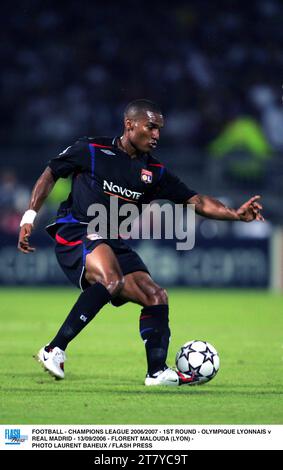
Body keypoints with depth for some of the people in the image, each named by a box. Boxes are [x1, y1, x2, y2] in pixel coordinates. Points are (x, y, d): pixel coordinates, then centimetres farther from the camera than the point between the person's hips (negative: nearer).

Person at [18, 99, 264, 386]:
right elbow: (50, 175, 7)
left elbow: (196, 201, 9)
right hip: (75, 233, -7)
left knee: (156, 298, -2)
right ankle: (54, 350, -34)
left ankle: (157, 372, 6)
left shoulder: (153, 172, 11)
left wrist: (236, 214, -6)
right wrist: (29, 217, -1)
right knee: (112, 280, -34)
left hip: (114, 243, 7)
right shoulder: (91, 150, -3)